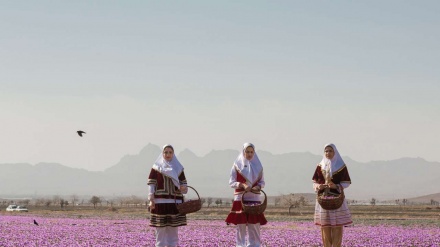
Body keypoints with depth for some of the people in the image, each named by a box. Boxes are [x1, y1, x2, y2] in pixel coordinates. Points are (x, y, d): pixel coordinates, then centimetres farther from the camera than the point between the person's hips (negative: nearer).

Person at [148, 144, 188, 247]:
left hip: (175, 203, 3)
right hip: (160, 202, -3)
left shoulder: (178, 168, 12)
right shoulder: (156, 168, 4)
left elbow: (183, 184, 12)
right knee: (161, 228, -4)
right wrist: (151, 200, -11)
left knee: (173, 229, 4)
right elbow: (151, 184, -1)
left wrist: (184, 188, -12)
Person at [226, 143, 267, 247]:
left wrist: (258, 186, -11)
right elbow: (231, 182, 0)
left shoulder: (258, 166, 9)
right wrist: (242, 185, -17)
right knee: (241, 223, -4)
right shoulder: (237, 165, 2)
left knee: (254, 223, -2)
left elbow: (262, 182, 11)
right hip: (240, 198, -2)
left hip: (254, 198, 2)